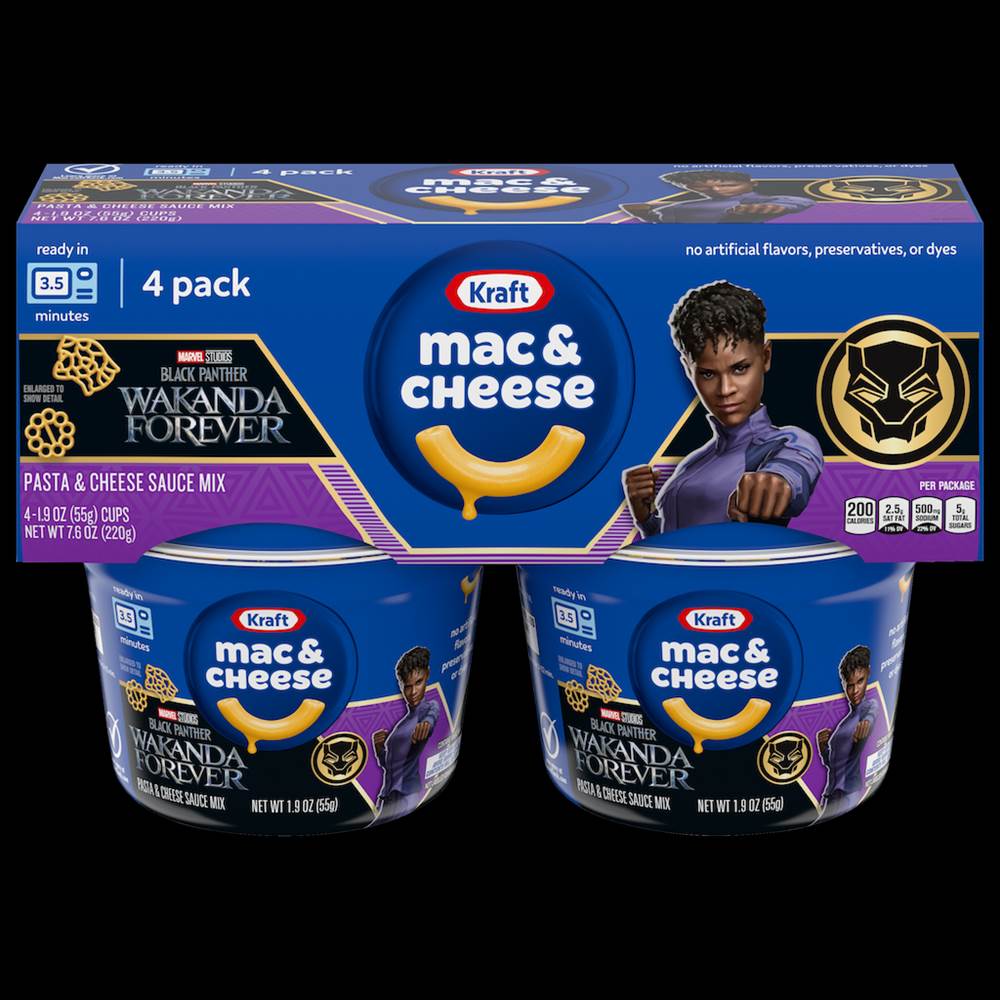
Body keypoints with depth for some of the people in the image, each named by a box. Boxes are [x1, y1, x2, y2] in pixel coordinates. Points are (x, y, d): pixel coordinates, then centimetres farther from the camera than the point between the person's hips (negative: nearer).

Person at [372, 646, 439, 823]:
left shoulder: (432, 707, 1)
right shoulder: (401, 720, 23)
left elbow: (432, 716, -25)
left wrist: (426, 723, -49)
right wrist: (378, 747, 4)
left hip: (408, 796, -7)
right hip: (386, 800, 8)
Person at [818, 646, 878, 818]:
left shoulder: (871, 707, -2)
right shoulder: (843, 720, 21)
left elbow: (870, 719, -28)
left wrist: (865, 725, -51)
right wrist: (822, 747, 3)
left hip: (850, 795, -8)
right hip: (830, 796, 8)